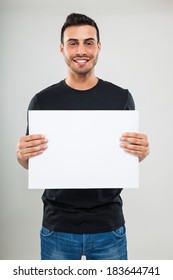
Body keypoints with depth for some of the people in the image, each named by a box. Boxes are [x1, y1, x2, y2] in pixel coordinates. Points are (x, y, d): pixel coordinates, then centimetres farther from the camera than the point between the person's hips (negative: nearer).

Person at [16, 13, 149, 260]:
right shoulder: (42, 101, -1)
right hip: (57, 226, 0)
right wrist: (22, 155, -17)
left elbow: (130, 156, 5)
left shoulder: (121, 98, -1)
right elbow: (31, 162, 5)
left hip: (109, 225, 1)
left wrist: (142, 152, -17)